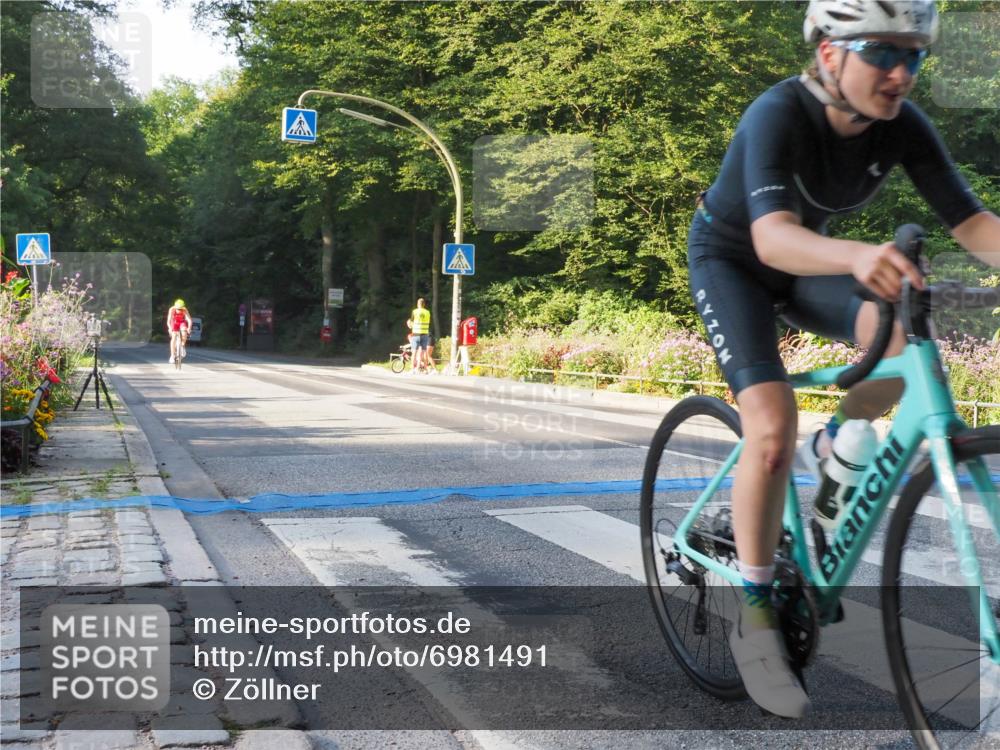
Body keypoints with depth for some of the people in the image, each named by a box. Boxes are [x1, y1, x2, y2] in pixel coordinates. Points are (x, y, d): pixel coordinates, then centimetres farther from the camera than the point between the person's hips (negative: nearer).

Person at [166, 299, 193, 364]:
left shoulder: (184, 310, -29)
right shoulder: (172, 310, -29)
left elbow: (189, 320, -36)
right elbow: (168, 321, -35)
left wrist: (189, 328, -54)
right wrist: (170, 328, -54)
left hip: (182, 322, 0)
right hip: (174, 323, 0)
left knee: (184, 333, -30)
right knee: (173, 337, -17)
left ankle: (183, 346, -4)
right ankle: (172, 356, -12)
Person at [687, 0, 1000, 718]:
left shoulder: (903, 124, -17)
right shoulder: (779, 115, -32)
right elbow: (774, 236, -48)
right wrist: (859, 255, -67)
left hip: (806, 261, 5)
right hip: (730, 259, -5)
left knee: (904, 338, -25)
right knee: (774, 429, -23)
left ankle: (833, 446, 7)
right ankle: (756, 617, -8)